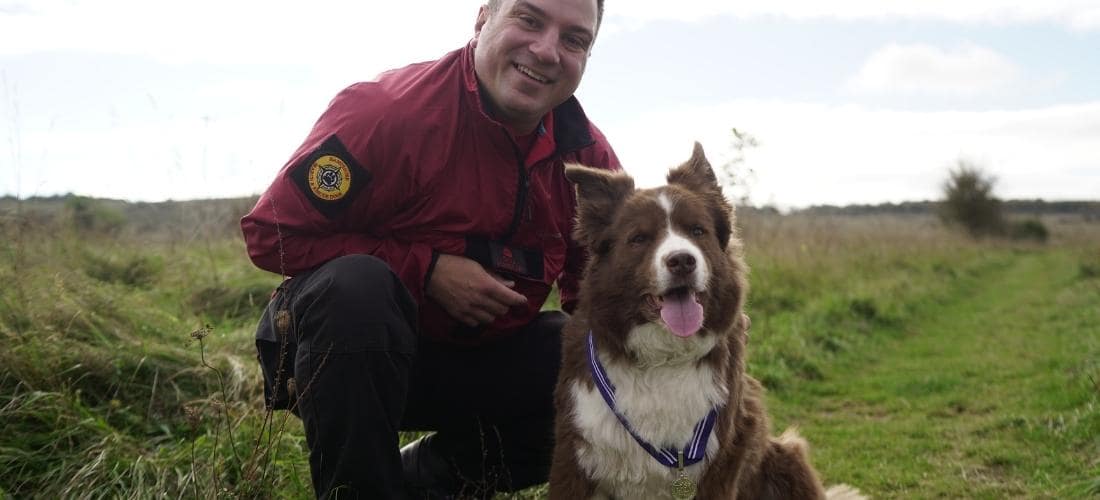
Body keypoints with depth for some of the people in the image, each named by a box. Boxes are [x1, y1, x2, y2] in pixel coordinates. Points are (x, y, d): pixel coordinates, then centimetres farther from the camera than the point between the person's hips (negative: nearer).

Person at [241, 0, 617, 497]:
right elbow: (270, 232, -19)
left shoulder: (589, 154, -5)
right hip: (350, 341, -5)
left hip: (480, 358, 5)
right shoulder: (384, 110, -22)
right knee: (356, 286, -35)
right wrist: (427, 269, -25)